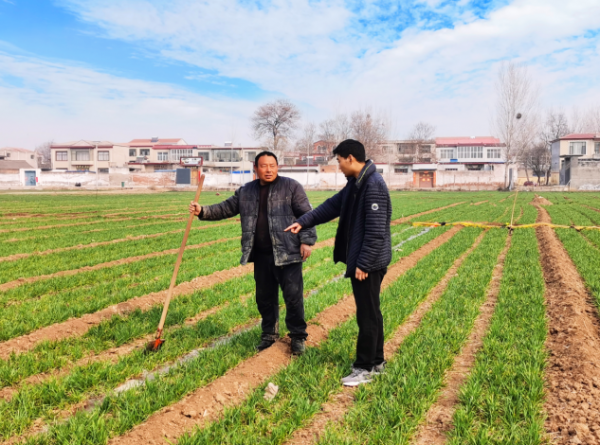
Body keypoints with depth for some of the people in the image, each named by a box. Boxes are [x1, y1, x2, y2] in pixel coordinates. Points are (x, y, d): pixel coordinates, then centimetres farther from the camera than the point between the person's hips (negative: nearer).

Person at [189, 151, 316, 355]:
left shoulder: (291, 186, -4)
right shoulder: (246, 191, 10)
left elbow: (306, 215, -6)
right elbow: (226, 208, 14)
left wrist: (307, 240, -13)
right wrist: (203, 211, 0)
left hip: (287, 253, -5)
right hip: (261, 255, 5)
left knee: (294, 296, 0)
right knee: (265, 297, 15)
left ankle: (298, 336, 17)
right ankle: (269, 333, 32)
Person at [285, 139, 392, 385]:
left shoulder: (374, 185, -20)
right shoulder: (356, 183, 11)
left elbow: (376, 231, -23)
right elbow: (333, 206, 19)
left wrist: (363, 263, -21)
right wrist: (303, 222, 15)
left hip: (369, 263, -10)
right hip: (361, 260, 10)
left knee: (367, 315, 1)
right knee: (370, 312, 17)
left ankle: (364, 368, 12)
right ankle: (376, 360, 29)